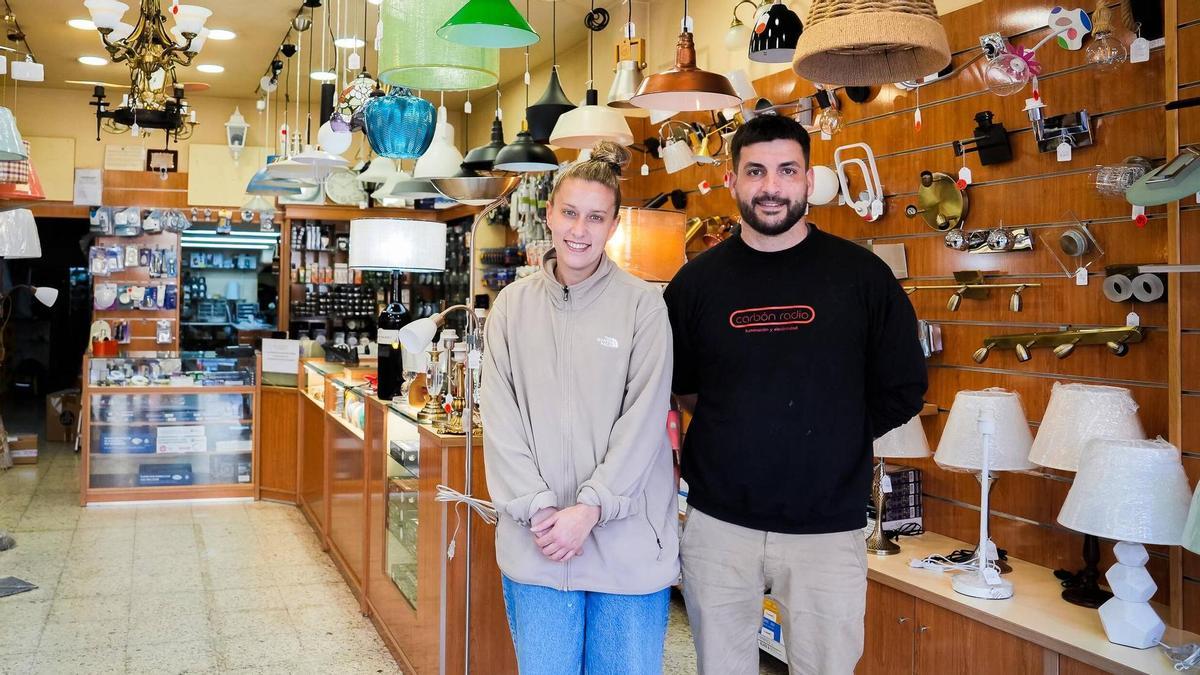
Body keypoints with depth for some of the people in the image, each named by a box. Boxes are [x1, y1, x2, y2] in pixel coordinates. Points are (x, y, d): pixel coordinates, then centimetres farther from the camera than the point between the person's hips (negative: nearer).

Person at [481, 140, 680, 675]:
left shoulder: (643, 304, -2)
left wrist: (590, 508, -14)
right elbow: (500, 419, 0)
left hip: (627, 541, -1)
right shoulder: (513, 305, 5)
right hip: (537, 543, 2)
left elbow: (644, 417, -8)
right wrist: (538, 508, -10)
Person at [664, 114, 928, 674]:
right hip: (718, 523, 2)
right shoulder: (697, 280, 3)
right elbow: (678, 386, 14)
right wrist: (734, 428, 4)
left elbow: (903, 391, 4)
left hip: (828, 527, -1)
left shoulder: (861, 275, -2)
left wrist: (831, 435, -1)